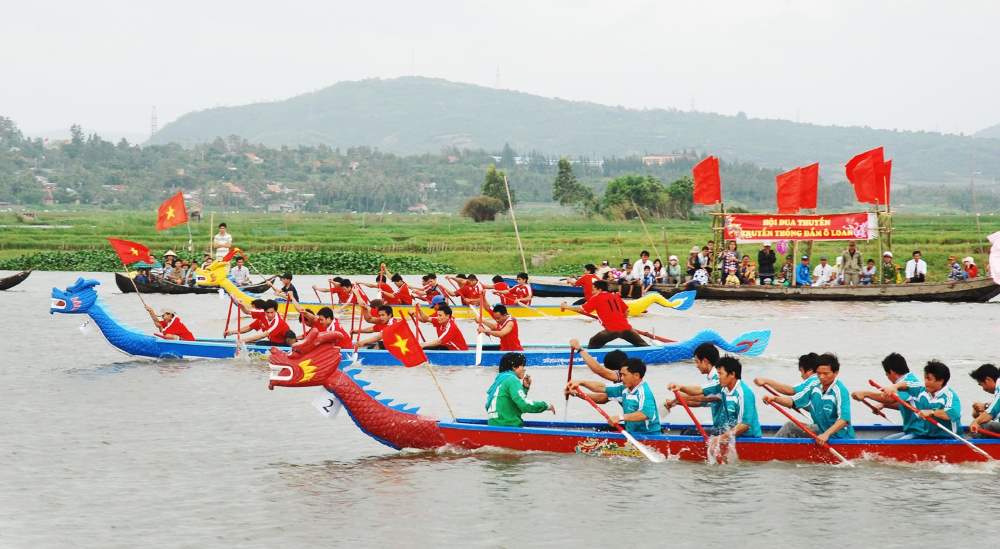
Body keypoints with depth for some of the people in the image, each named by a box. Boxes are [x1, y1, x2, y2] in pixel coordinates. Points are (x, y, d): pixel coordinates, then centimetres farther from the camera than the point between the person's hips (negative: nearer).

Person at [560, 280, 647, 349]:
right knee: (642, 345, 14)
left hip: (611, 330, -4)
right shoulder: (615, 296, 18)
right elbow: (626, 311, 24)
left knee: (592, 344, 9)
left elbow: (581, 309, 4)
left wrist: (565, 306, 16)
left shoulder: (596, 298, 4)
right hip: (625, 327, 5)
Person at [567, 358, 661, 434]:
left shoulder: (643, 392, -18)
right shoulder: (625, 388, 9)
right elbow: (602, 388, 19)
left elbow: (646, 414, -35)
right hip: (632, 433, 8)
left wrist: (621, 417, -37)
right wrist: (581, 383, 14)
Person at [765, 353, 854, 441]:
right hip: (821, 430, 8)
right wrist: (774, 399, -6)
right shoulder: (815, 387, 2)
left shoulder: (840, 391, -22)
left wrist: (826, 434, -43)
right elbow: (793, 402, 10)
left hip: (839, 438, -8)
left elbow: (844, 419, -31)